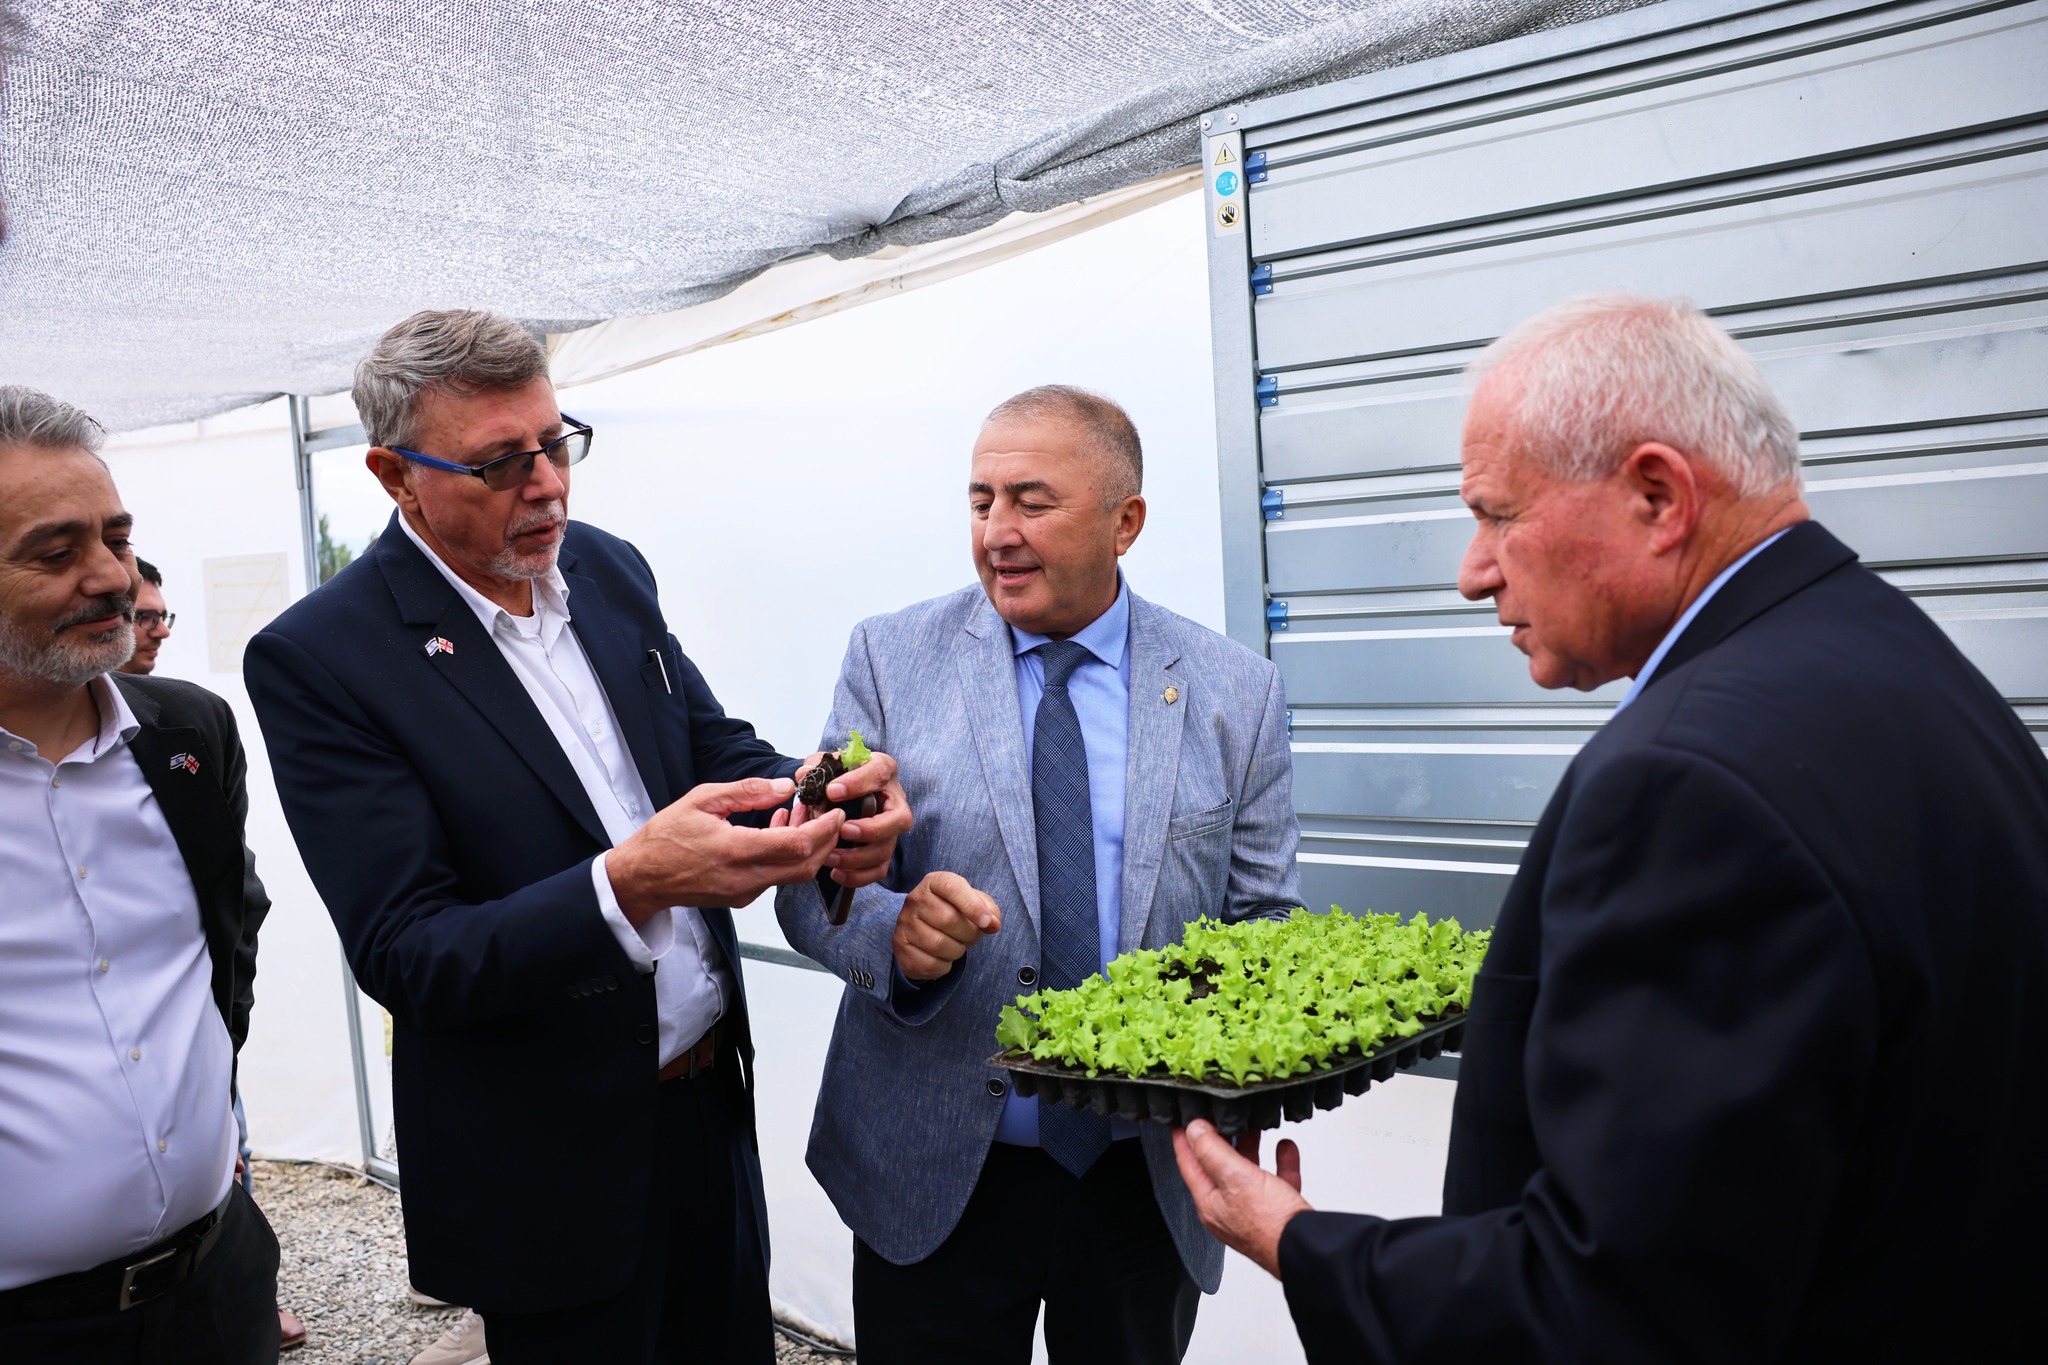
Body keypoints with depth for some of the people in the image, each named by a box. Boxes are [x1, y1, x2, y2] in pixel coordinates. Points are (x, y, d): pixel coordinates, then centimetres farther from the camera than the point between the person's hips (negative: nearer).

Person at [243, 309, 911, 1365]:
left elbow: (713, 743, 6)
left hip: (715, 1096, 6)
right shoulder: (317, 657, -17)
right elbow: (404, 958, -19)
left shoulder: (610, 570, 1)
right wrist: (629, 884, -36)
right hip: (558, 1164, -5)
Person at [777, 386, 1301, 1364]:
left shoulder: (1236, 693, -1)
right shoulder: (891, 658, -3)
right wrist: (894, 932, -27)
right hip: (934, 1179, 0)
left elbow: (1262, 923, 2)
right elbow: (812, 880, -6)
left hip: (1149, 1183, 1)